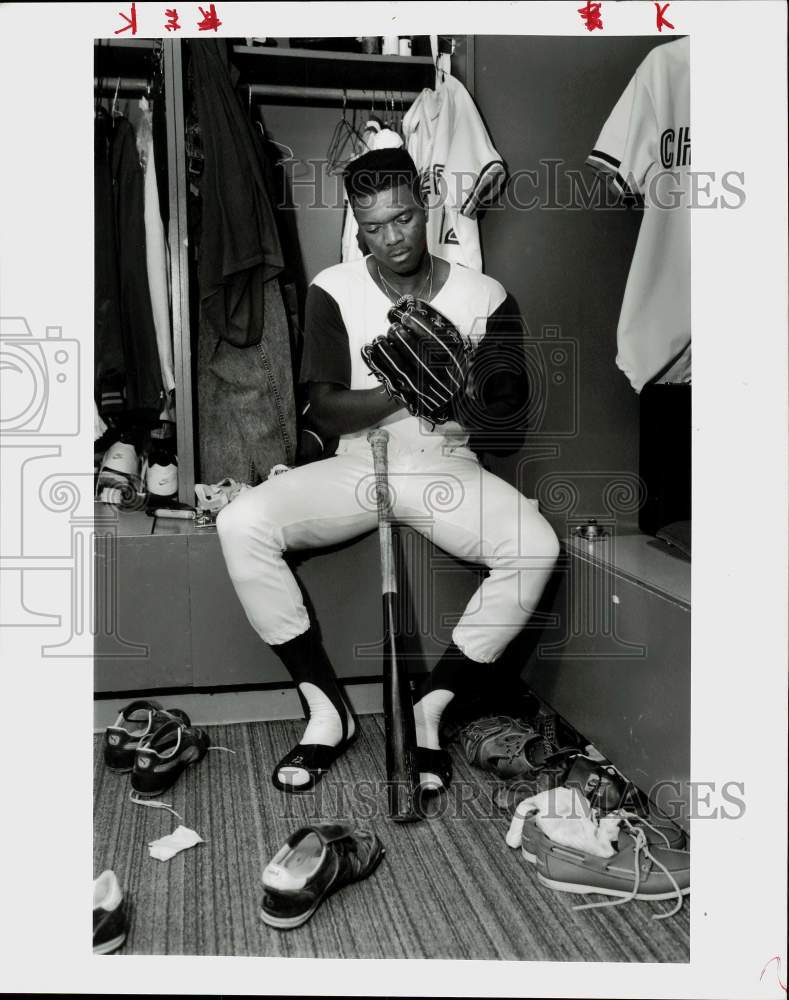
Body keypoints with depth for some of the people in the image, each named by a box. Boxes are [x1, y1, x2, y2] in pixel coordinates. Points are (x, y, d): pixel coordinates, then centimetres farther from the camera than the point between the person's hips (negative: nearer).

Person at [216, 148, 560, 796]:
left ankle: (429, 709, -12)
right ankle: (328, 706, -11)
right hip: (355, 464, 1)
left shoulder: (485, 297, -1)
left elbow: (510, 406, 0)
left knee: (537, 547, -29)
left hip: (446, 467, 0)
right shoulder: (334, 292, -2)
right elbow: (324, 413, -7)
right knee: (240, 525, -25)